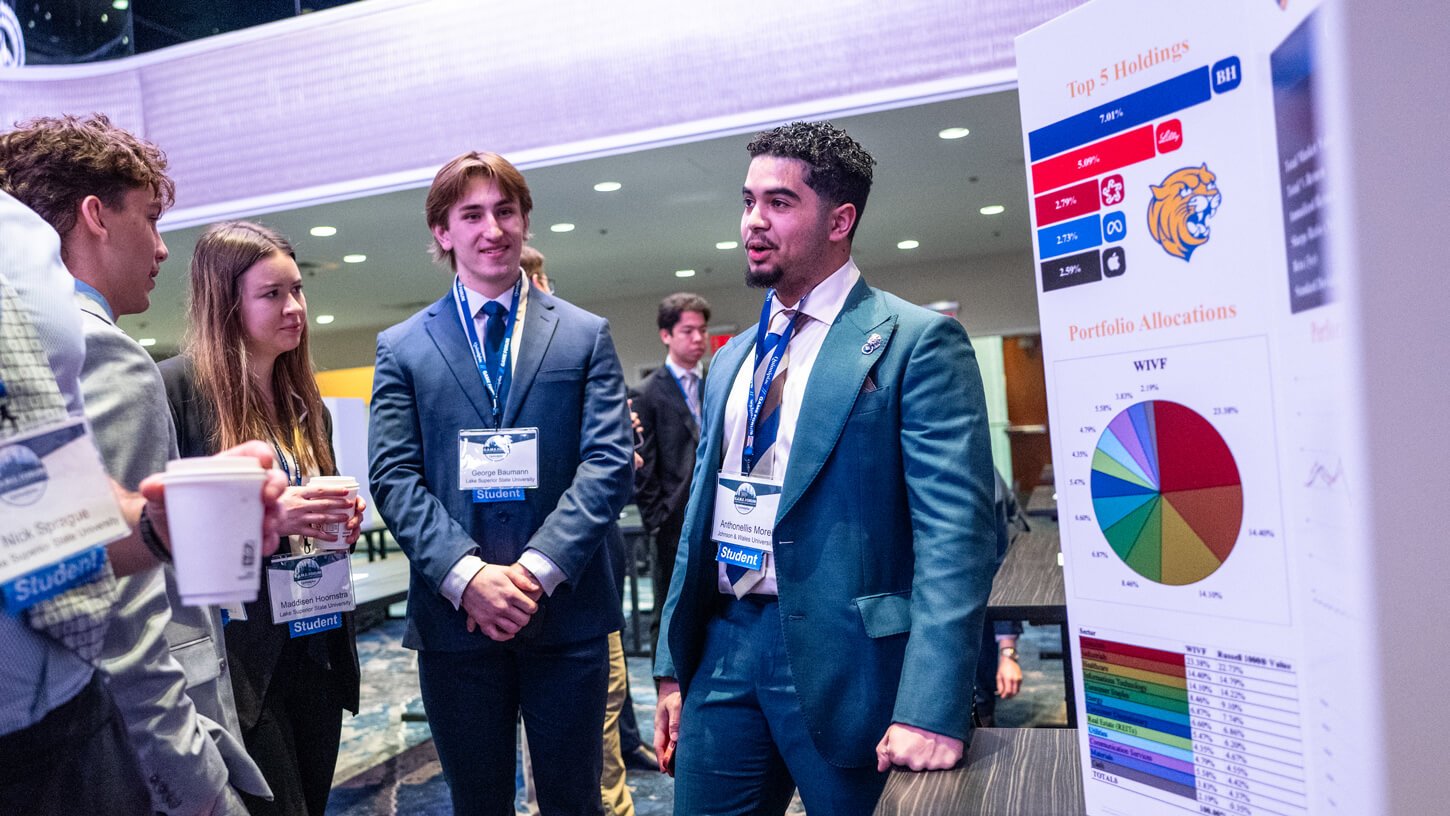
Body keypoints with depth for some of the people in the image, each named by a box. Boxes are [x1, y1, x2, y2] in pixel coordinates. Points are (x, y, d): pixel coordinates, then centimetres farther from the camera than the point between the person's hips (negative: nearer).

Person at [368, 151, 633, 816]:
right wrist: (466, 574, -16)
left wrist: (537, 569, -15)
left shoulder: (586, 336, 5)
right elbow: (394, 477, -1)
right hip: (454, 615, 1)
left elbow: (607, 462, -4)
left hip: (568, 614, 0)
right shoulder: (401, 348, 7)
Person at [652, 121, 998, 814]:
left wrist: (931, 709, -22)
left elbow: (955, 529, -15)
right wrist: (673, 669, 13)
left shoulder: (918, 341, -7)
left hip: (844, 660, -5)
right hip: (725, 647, 6)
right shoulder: (730, 360, 13)